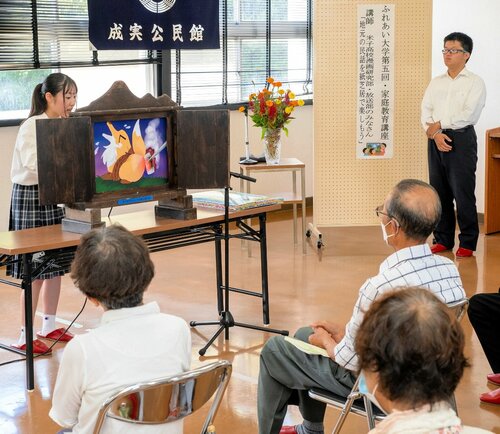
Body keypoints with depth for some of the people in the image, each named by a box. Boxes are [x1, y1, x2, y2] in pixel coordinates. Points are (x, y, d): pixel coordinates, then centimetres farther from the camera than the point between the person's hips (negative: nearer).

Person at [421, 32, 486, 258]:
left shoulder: (475, 82, -1)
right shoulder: (436, 82, 15)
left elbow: (468, 115, -13)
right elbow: (425, 111, 6)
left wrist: (439, 125, -8)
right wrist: (435, 134, -11)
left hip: (461, 139, -5)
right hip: (436, 140, 5)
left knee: (463, 193, -5)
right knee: (439, 191, 7)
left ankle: (467, 242, 4)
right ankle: (443, 239, 17)